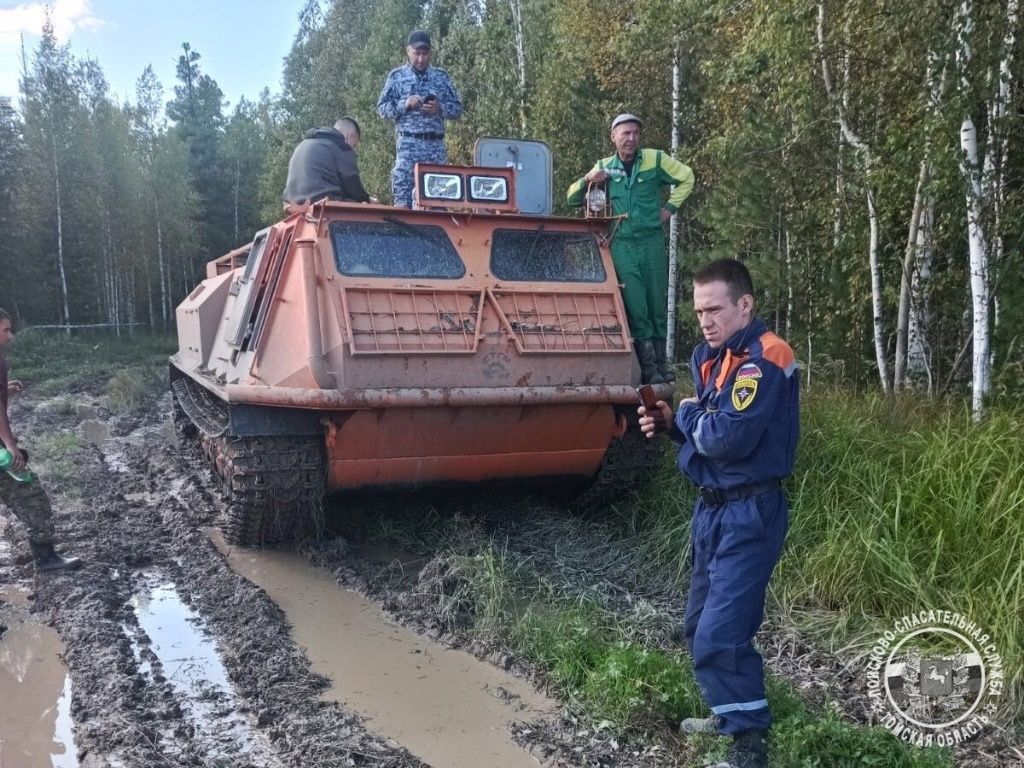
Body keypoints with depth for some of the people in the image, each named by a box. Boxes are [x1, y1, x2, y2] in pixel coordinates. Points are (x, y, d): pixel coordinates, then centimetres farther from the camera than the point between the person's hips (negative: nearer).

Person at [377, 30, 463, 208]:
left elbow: (457, 108, 13)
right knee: (404, 199, -7)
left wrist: (439, 108, -7)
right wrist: (404, 104, -11)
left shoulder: (441, 76, 14)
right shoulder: (396, 76, 9)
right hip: (408, 144, -2)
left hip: (436, 144, 2)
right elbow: (382, 108, 6)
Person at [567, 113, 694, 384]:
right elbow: (572, 198, 10)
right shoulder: (604, 167, 8)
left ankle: (661, 360, 16)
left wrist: (670, 207, 5)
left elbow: (686, 178, 13)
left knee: (657, 303, 5)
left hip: (652, 242, 0)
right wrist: (588, 179, -9)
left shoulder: (655, 159, 2)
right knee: (635, 305, -6)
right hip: (622, 244, 0)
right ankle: (648, 364, 0)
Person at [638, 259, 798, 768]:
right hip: (713, 507, 10)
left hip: (749, 513, -9)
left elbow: (728, 438, -28)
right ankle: (729, 712, 37)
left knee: (721, 635, -10)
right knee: (701, 626, 19)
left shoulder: (764, 358, -18)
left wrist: (688, 413, -10)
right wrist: (670, 424, -2)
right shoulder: (711, 357, 10)